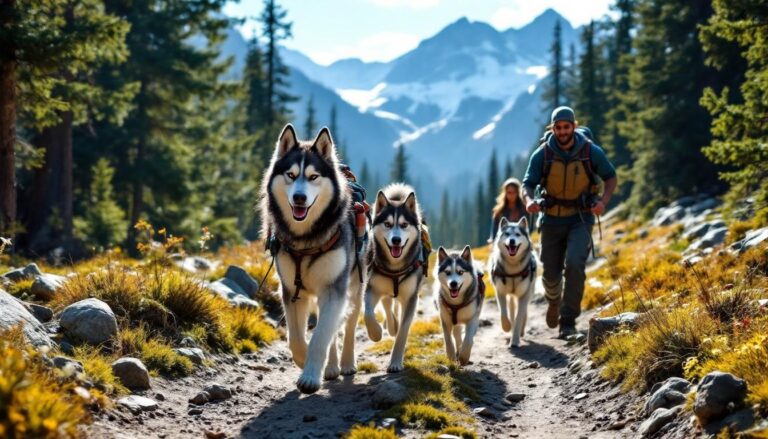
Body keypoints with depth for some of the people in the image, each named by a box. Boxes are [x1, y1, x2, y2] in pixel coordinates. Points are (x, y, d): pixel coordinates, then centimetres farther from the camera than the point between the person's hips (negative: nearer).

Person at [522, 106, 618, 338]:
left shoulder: (591, 152, -9)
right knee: (551, 273, 5)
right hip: (552, 219, 1)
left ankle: (568, 320, -14)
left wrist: (603, 200, -14)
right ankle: (554, 300, 42)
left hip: (581, 218, -1)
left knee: (575, 263, -24)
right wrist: (529, 200, -29)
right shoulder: (542, 154, -8)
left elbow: (611, 177, 4)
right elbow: (528, 183, -6)